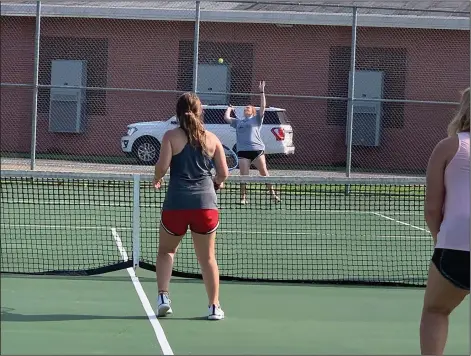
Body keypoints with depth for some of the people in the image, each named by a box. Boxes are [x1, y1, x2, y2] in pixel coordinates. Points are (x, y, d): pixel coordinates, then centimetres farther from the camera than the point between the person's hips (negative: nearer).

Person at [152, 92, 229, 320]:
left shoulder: (171, 136, -1)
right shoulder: (211, 139, 5)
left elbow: (162, 166, -11)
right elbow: (223, 173, 5)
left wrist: (156, 178, 11)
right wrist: (216, 183, 27)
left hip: (176, 203, -1)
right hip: (205, 203, 1)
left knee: (166, 251, 19)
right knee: (207, 258, 11)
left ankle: (163, 296, 4)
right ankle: (214, 306, 12)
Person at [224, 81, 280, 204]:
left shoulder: (256, 119, 12)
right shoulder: (238, 122, 22)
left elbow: (263, 106, 2)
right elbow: (226, 117, 18)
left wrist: (262, 91, -2)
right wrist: (229, 109, 34)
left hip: (257, 149, -2)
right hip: (243, 151, 2)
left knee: (264, 173, -2)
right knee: (243, 176, -1)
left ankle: (272, 193, 5)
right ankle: (243, 198, 4)